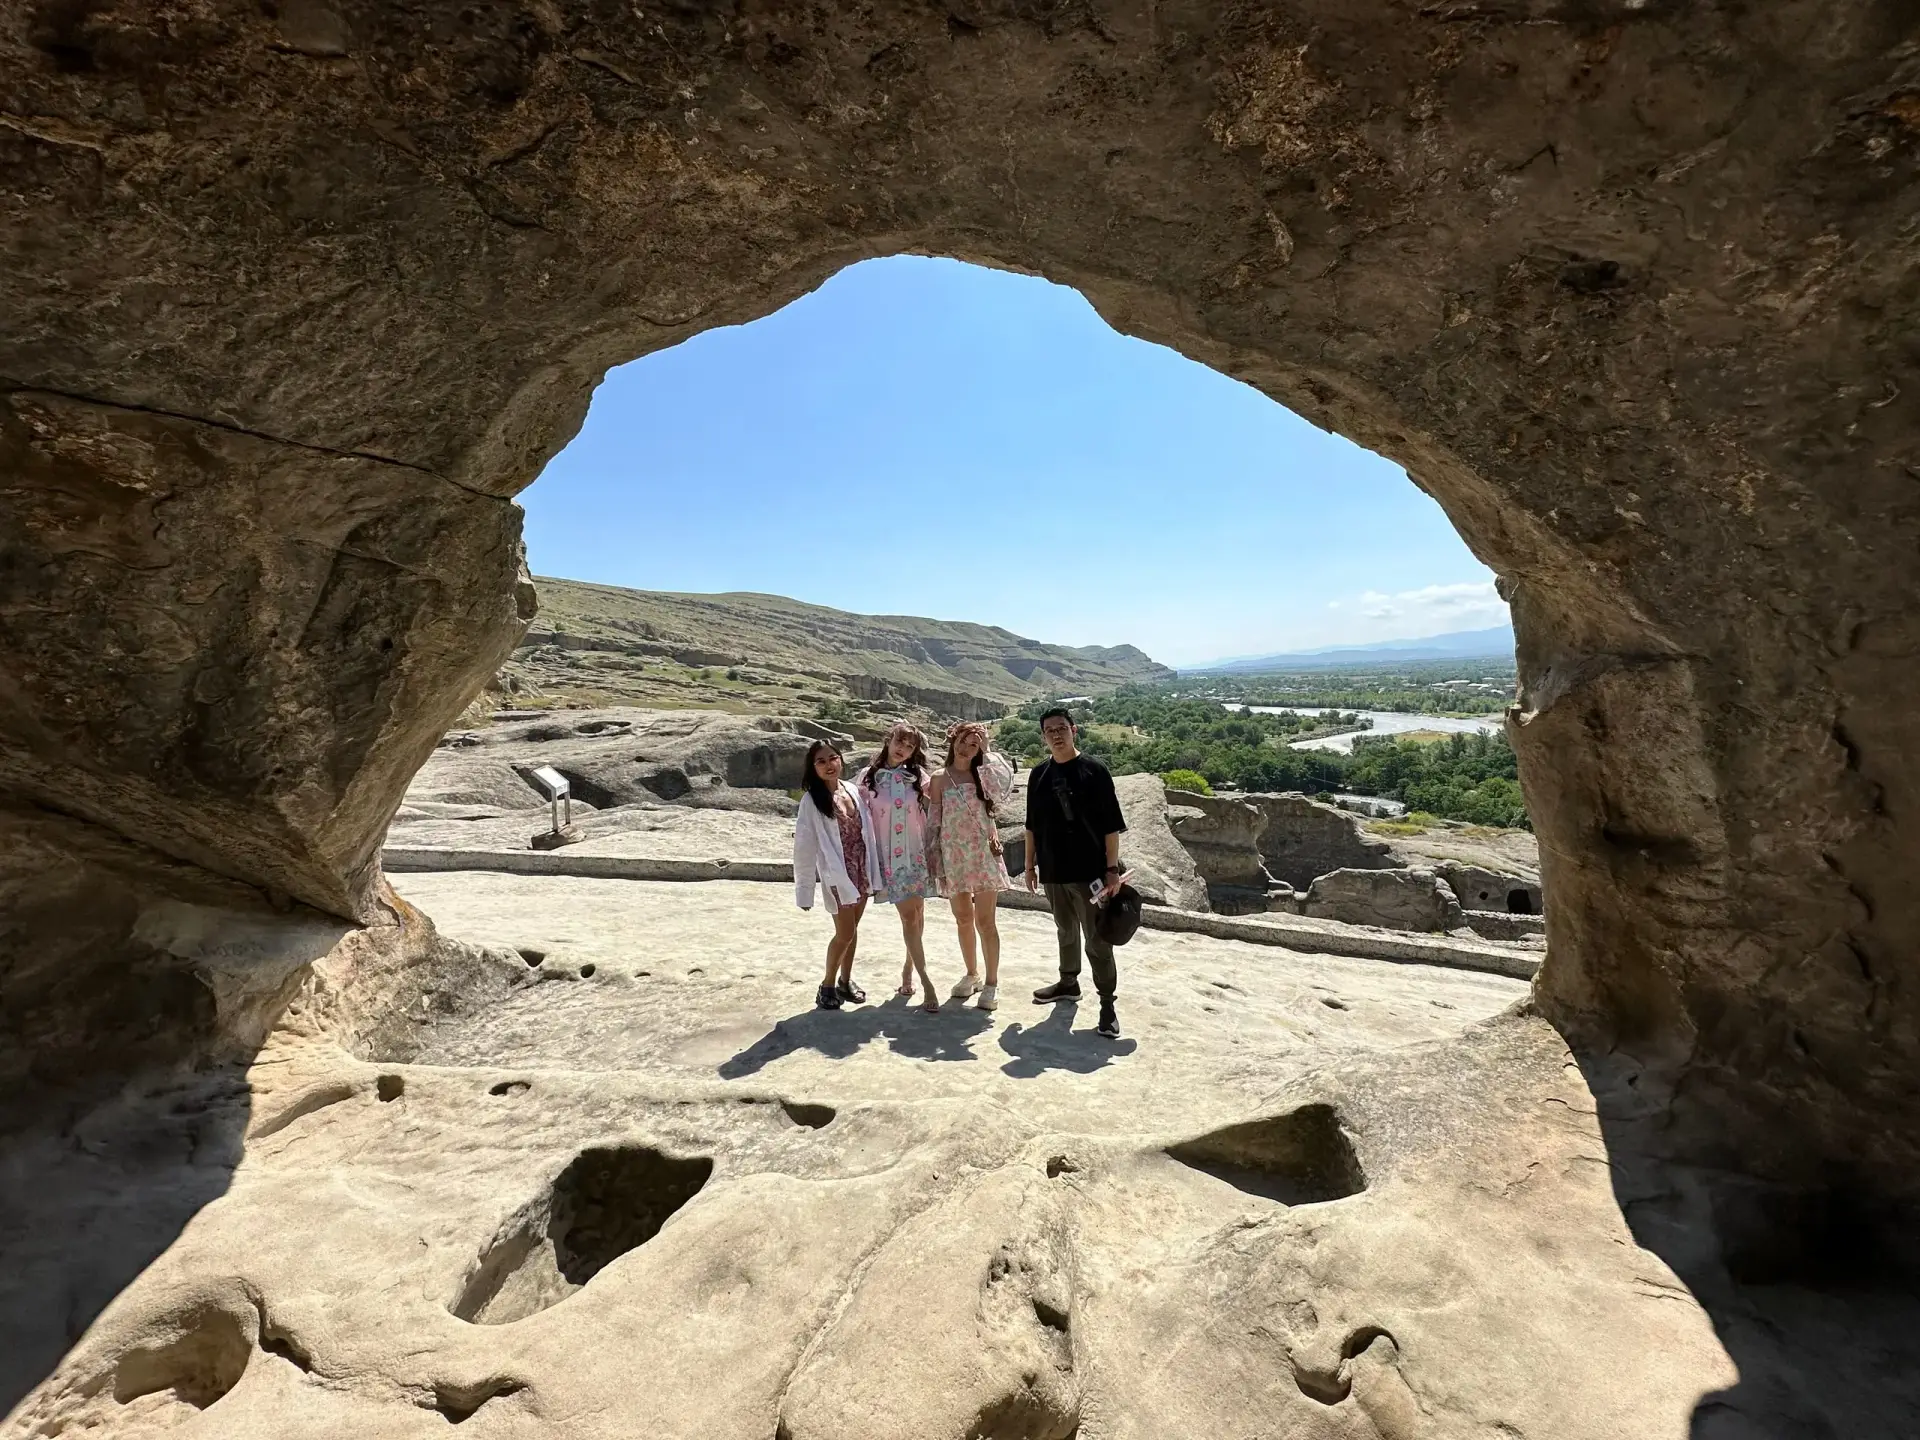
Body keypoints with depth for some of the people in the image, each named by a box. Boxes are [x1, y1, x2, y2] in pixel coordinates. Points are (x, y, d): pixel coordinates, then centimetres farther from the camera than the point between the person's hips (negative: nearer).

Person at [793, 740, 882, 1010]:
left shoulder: (853, 791, 1)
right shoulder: (811, 801, -13)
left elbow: (867, 831, 6)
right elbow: (804, 847, -12)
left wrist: (873, 871, 6)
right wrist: (804, 891, -12)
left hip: (862, 871, 5)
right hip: (837, 875, -5)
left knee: (852, 929, 15)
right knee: (845, 932, -2)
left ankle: (845, 980, 32)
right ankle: (827, 985, 19)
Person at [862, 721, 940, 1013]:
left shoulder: (918, 778, 2)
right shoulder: (869, 778, -3)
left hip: (916, 854, 2)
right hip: (889, 857, -2)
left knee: (917, 914, 8)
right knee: (908, 916, -4)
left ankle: (909, 968, 30)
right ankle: (926, 982, -1)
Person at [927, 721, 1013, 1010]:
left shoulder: (983, 775, 4)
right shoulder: (939, 780, 3)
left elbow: (1005, 786, -15)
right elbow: (933, 822, 4)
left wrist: (987, 753, -8)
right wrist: (934, 861, -1)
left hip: (983, 855, -1)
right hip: (953, 857, 1)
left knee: (985, 921, -2)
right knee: (963, 920, 12)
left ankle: (992, 983, 8)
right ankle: (971, 974, 29)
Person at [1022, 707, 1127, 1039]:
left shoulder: (1094, 770, -8)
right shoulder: (1039, 774, 5)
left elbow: (1111, 824, -8)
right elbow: (1032, 825, 12)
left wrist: (1112, 868, -11)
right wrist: (1030, 864, 12)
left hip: (1089, 870, -4)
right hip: (1052, 871, 4)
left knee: (1097, 938, 0)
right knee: (1066, 931, 20)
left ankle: (1107, 1003, 11)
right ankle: (1069, 982, 38)